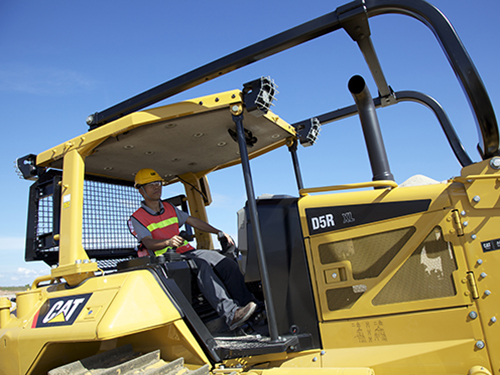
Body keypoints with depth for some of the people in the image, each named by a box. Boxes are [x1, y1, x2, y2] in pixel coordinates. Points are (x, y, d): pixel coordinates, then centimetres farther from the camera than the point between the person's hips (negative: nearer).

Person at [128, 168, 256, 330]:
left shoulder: (170, 208, 20)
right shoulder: (136, 219, 3)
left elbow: (193, 221, 21)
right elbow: (148, 243, -12)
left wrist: (219, 232, 14)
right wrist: (168, 242, -35)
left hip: (187, 251, 6)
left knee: (228, 264, -17)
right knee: (203, 267, -36)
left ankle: (247, 303, -18)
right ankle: (231, 314, -45)